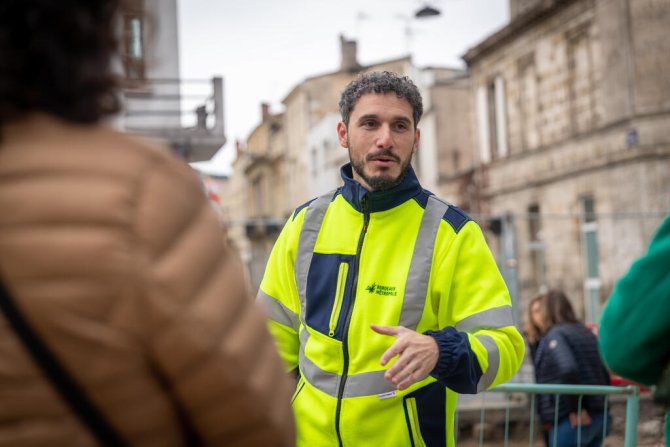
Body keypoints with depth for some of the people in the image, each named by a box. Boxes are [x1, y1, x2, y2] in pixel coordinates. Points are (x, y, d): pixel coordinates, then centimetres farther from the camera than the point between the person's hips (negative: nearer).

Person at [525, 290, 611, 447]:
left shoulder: (554, 335, -9)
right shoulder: (585, 333, 17)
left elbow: (568, 370, -25)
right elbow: (604, 376, 17)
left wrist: (575, 409, -19)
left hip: (570, 422, -9)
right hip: (598, 418, 9)